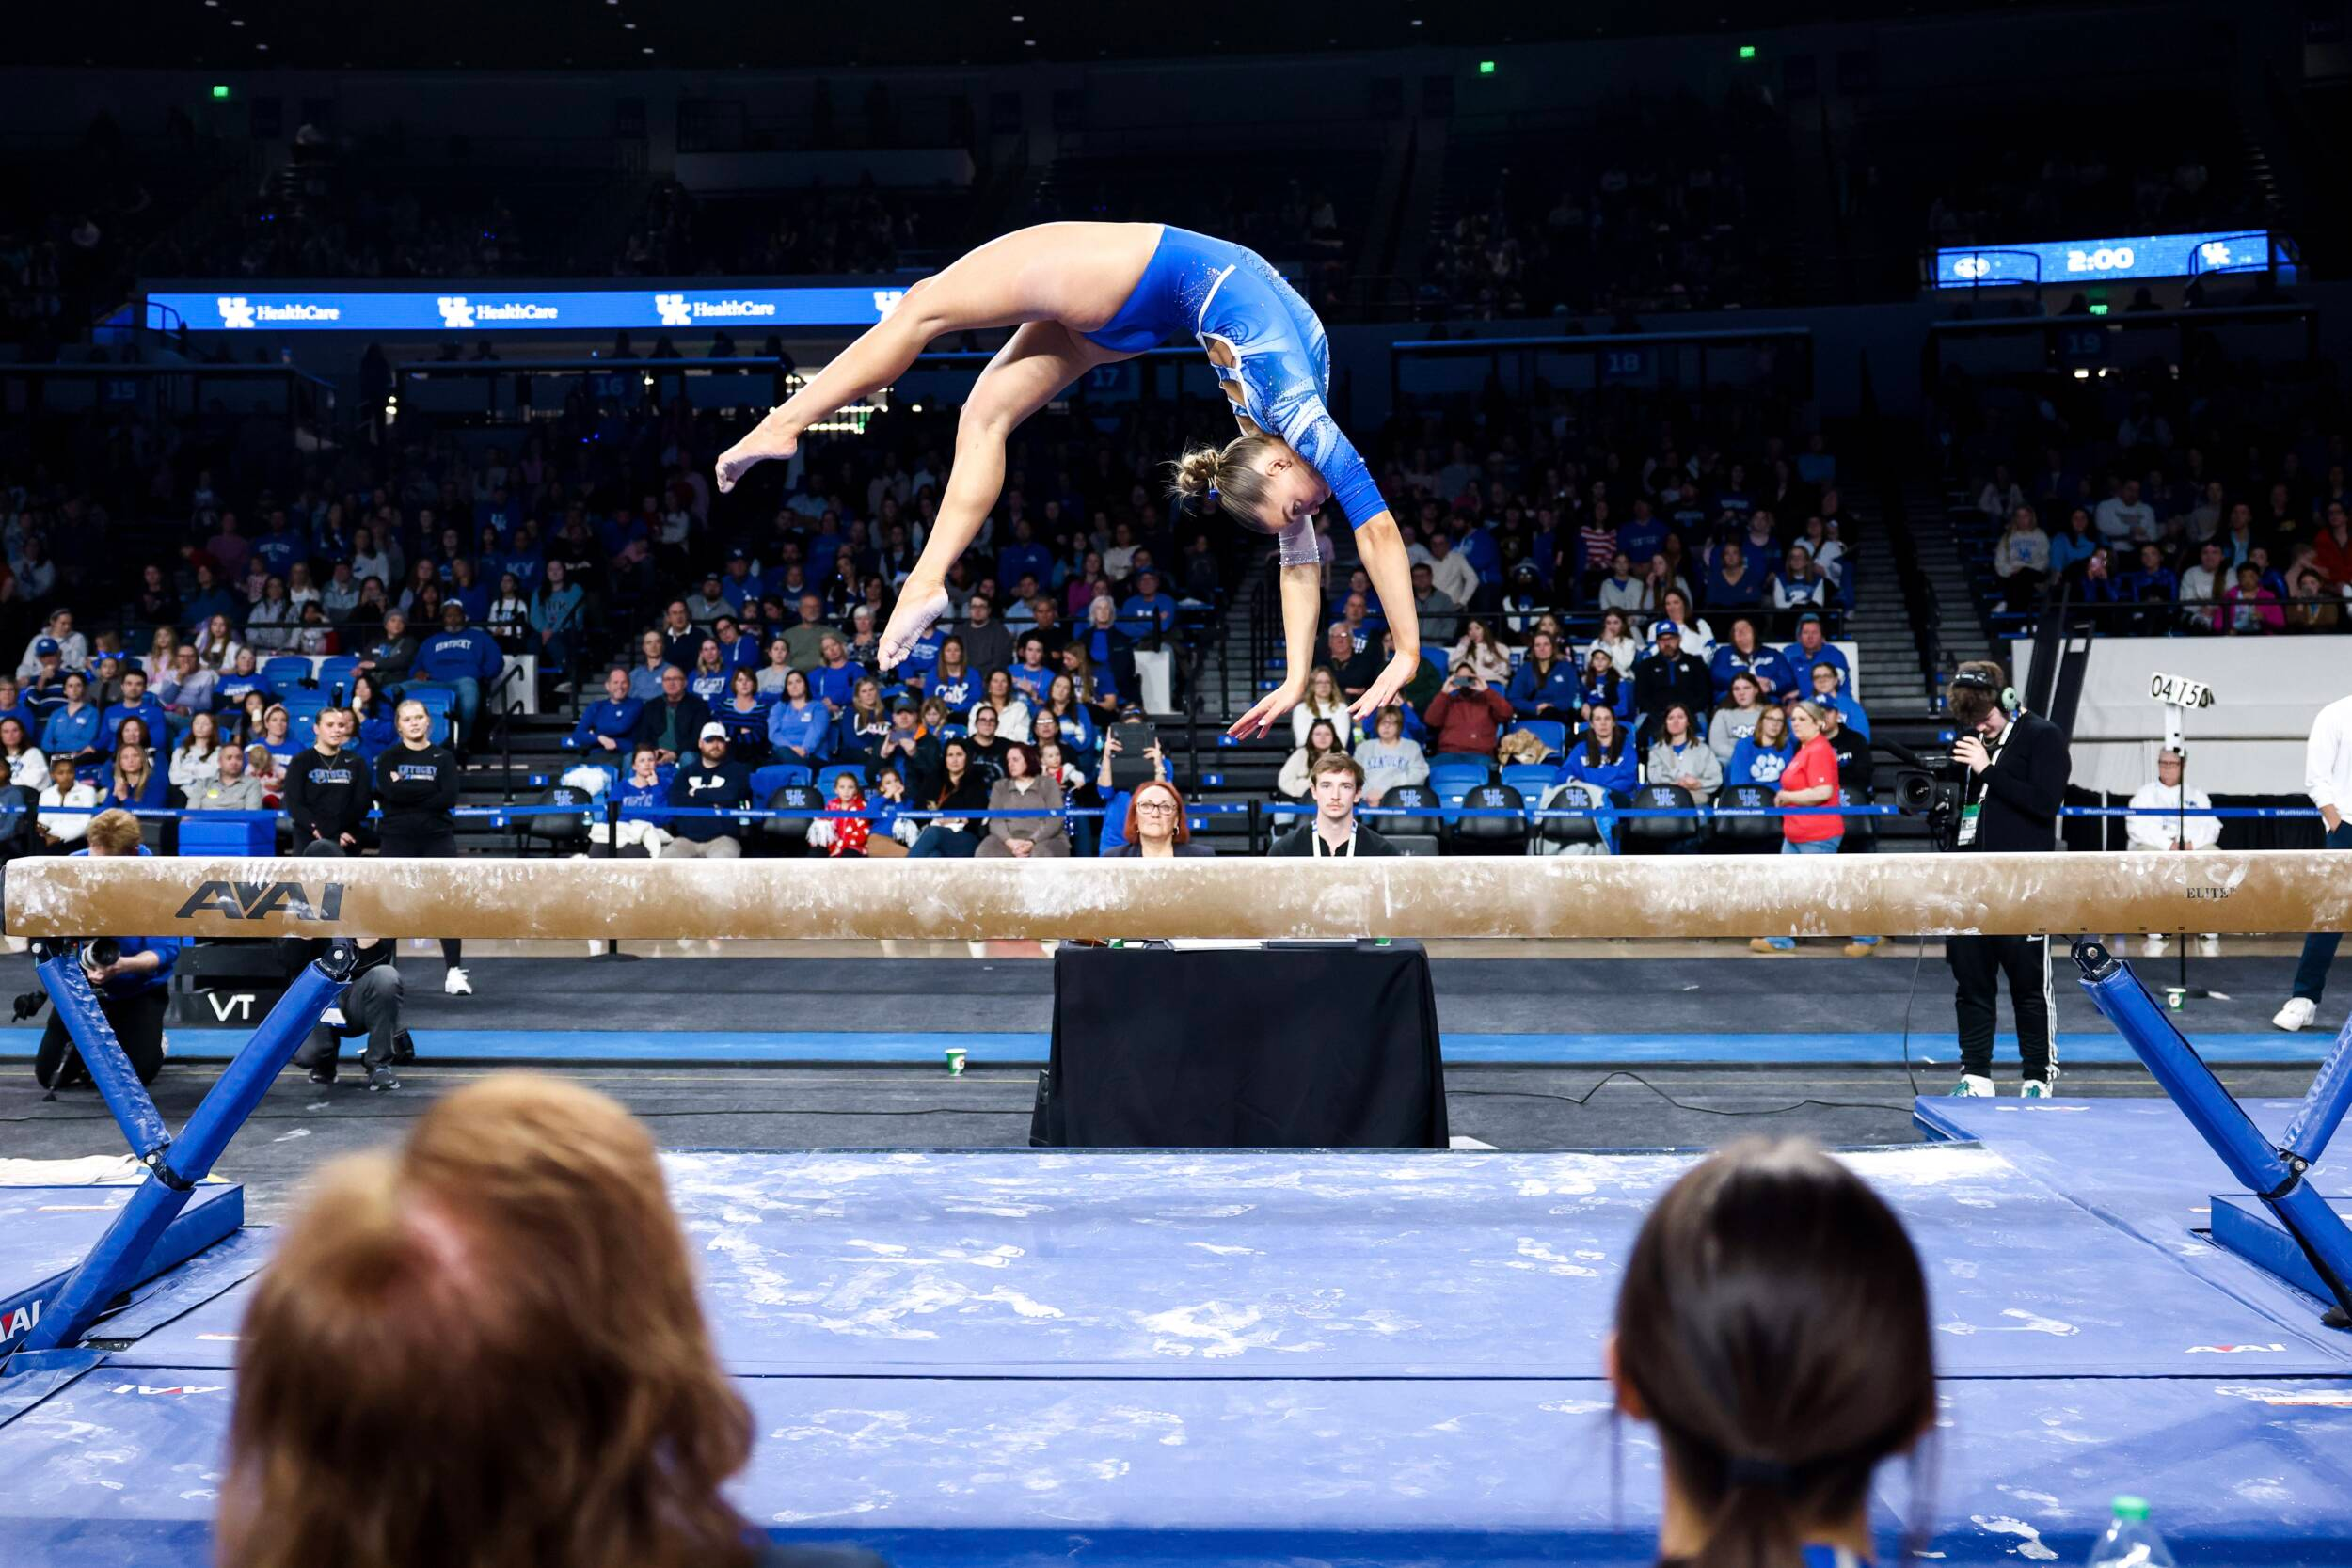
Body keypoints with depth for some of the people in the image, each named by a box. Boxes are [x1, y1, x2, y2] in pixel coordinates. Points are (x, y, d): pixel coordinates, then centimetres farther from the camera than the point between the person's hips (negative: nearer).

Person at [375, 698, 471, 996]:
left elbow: (449, 797, -7)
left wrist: (407, 793, -10)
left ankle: (454, 972, -2)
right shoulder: (389, 758, 7)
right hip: (398, 840, 0)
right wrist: (429, 789, -10)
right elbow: (389, 792, -12)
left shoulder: (443, 757, 8)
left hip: (438, 839, 0)